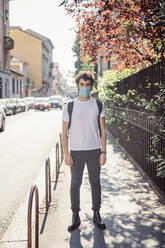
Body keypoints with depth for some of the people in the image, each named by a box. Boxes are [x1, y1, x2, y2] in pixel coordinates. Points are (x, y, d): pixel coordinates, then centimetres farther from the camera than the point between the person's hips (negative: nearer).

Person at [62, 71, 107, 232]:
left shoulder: (97, 105, 4)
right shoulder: (69, 106, -1)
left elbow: (102, 130, 4)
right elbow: (64, 132, 0)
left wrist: (103, 151, -3)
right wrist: (66, 154, -6)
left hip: (94, 151, 1)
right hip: (76, 151, -1)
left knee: (95, 183, 10)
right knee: (75, 184, 6)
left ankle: (96, 215, 24)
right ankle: (75, 217, 18)